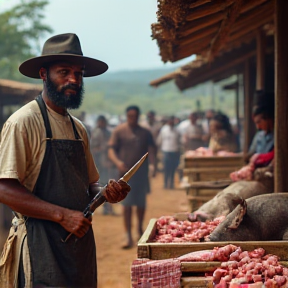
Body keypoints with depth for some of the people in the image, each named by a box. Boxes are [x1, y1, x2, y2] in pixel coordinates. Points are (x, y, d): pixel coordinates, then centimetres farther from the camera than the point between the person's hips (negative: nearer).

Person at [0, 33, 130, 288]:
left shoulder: (78, 129, 15)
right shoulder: (24, 122, -10)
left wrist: (107, 192, 0)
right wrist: (62, 215, -21)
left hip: (80, 242, 8)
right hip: (41, 245, -8)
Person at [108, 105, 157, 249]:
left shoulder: (145, 132, 8)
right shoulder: (119, 131, 0)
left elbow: (151, 149, 7)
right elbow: (111, 150, -4)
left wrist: (154, 164, -9)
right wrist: (118, 162, -22)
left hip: (142, 172, 3)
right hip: (126, 171, -2)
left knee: (141, 203, 12)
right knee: (127, 204, -5)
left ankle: (140, 229, 35)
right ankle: (129, 237, -3)